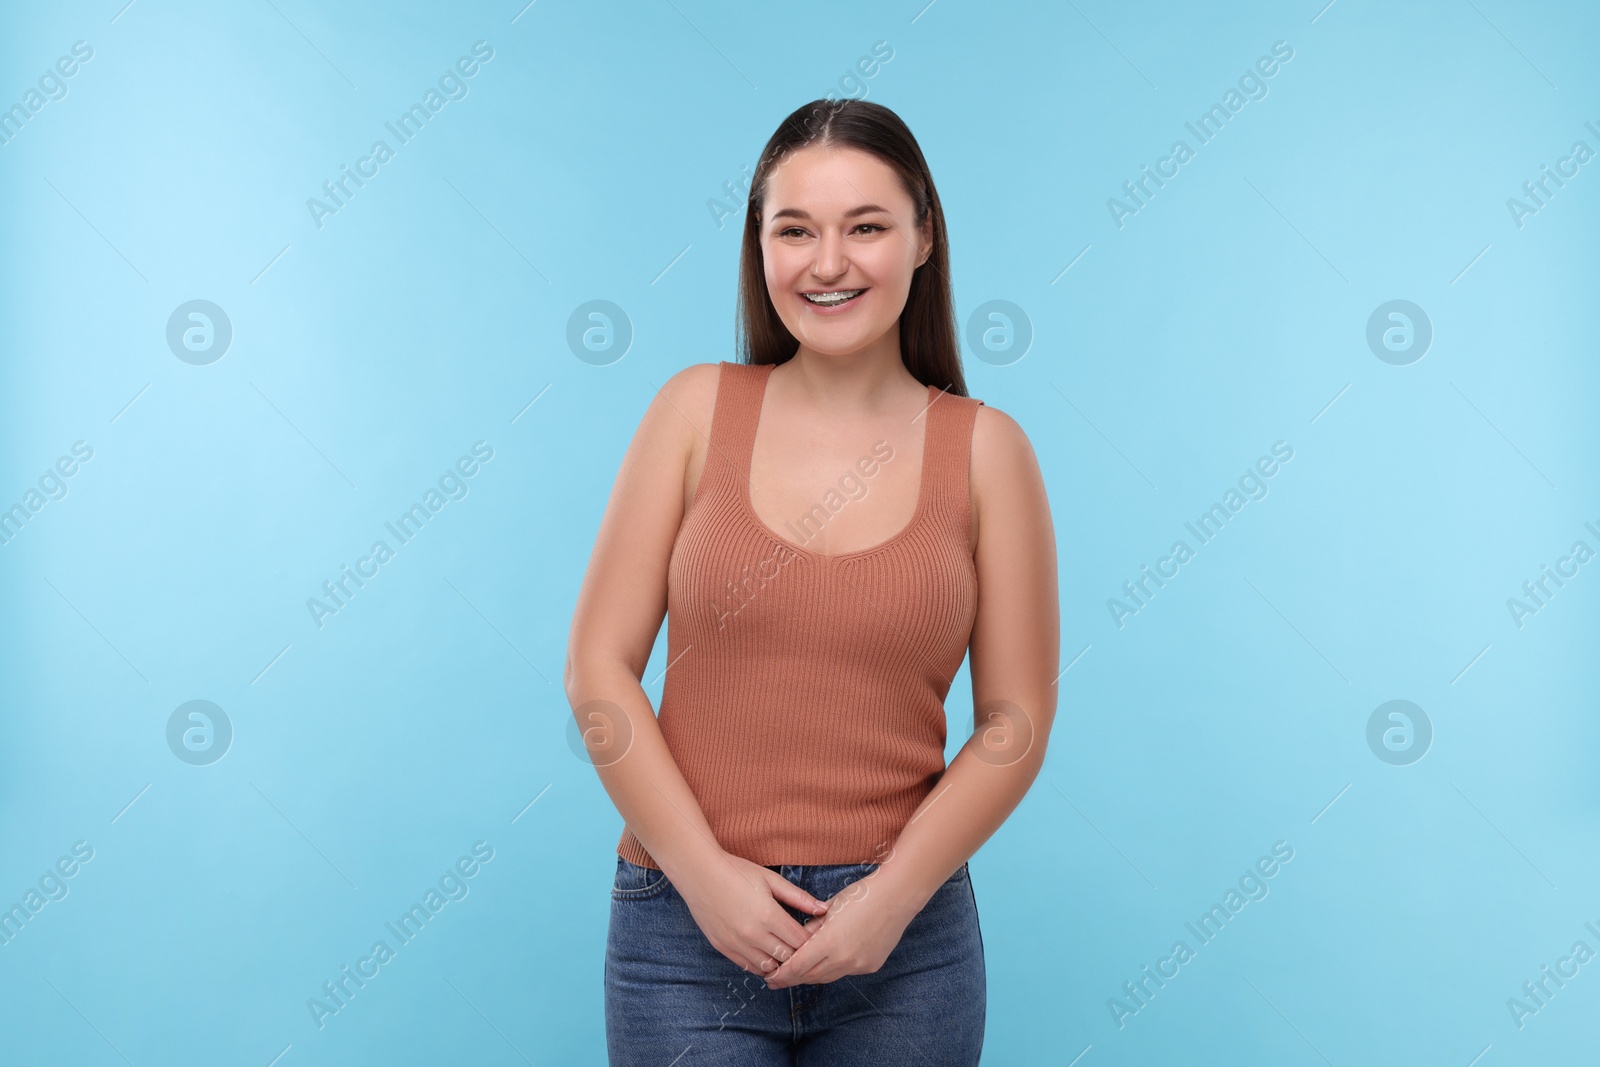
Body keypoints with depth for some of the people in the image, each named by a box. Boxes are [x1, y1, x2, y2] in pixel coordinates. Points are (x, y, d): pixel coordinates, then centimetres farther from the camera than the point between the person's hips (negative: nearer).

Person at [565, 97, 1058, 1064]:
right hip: (689, 925, 0)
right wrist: (703, 872, -9)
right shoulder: (698, 409, -2)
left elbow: (1017, 719, -2)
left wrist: (893, 896, -10)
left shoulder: (986, 449, -2)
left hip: (902, 938, 1)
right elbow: (600, 668, -3)